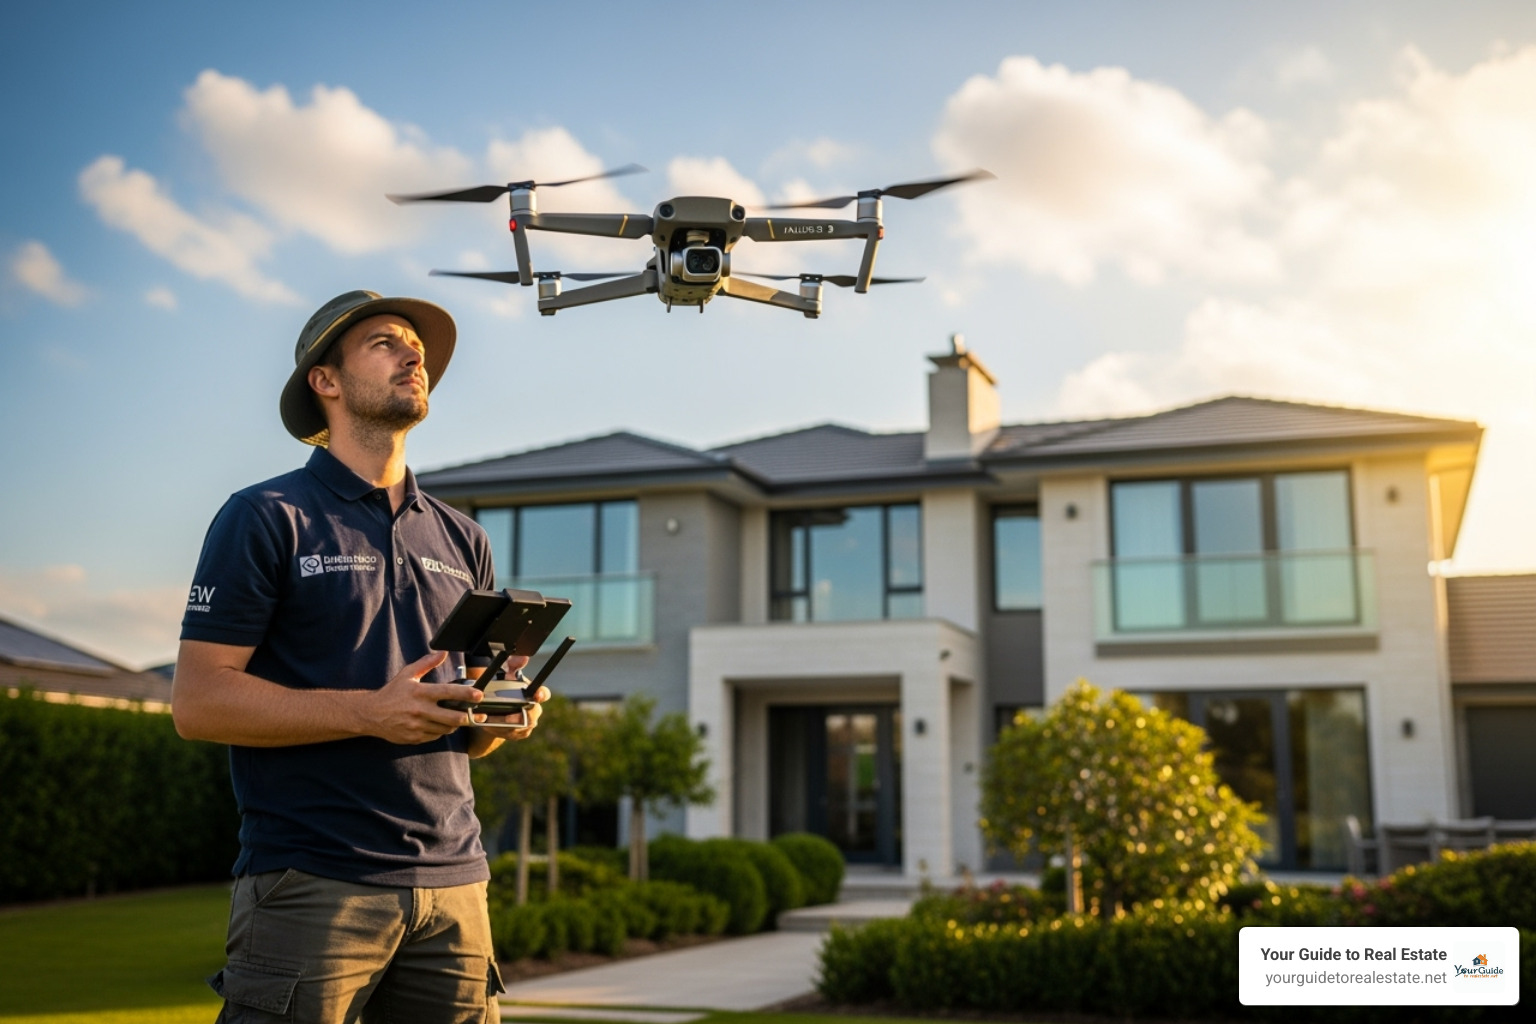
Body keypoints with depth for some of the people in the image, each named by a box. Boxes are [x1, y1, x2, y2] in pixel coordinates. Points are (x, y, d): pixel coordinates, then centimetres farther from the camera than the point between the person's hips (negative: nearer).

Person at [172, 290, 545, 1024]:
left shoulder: (461, 539, 16)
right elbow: (197, 702, -8)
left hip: (454, 881, 5)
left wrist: (502, 714, -2)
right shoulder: (268, 517, -1)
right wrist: (369, 712, -19)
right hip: (312, 884, -5)